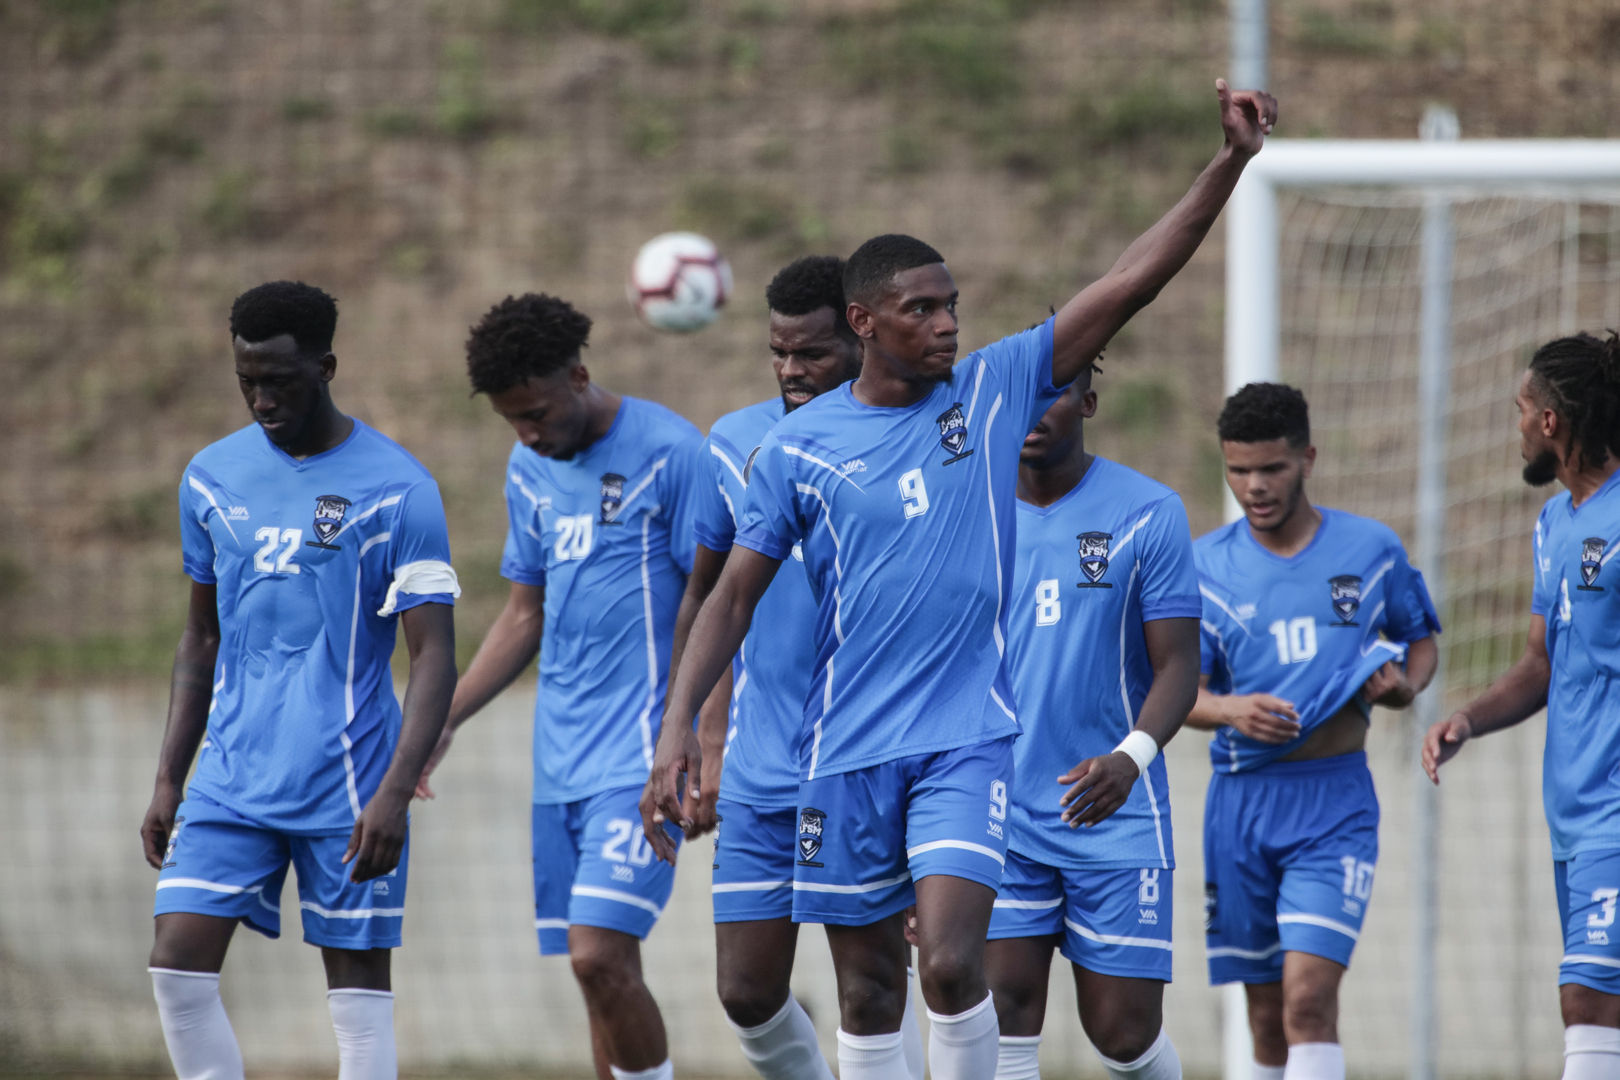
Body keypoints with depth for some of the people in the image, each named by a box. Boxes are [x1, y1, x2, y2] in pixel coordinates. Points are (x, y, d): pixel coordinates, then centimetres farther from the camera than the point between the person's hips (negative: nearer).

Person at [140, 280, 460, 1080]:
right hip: (230, 780, 4)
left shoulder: (395, 490, -8)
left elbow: (434, 656, -10)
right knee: (177, 969, -7)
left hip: (347, 793, -4)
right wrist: (168, 780, 13)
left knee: (359, 985, 0)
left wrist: (394, 793, -21)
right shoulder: (213, 479, 8)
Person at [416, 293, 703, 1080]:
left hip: (641, 757, -7)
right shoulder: (529, 470, 13)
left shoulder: (668, 452, -9)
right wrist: (443, 720, 13)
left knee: (599, 954, -18)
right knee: (597, 965, 7)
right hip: (561, 759, 7)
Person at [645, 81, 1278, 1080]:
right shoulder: (801, 447, 1)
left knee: (951, 963, -18)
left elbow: (1135, 280, -4)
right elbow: (737, 595, 5)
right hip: (848, 751, 1)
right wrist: (679, 724, -6)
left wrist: (1233, 161, -13)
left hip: (968, 737, -1)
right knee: (871, 992, 7)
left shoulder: (995, 391, 1)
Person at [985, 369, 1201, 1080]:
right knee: (1007, 1010, -9)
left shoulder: (1149, 515, -3)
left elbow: (1177, 665, -7)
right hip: (997, 808, 2)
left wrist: (1132, 757, -26)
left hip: (1115, 812, -2)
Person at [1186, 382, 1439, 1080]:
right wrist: (1230, 711, -19)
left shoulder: (1371, 550, 2)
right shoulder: (1206, 565, 4)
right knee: (1266, 1015, 9)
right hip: (1241, 799, 2)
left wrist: (1407, 684, -7)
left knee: (1309, 998, -18)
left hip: (1335, 796, -2)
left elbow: (1422, 638, 17)